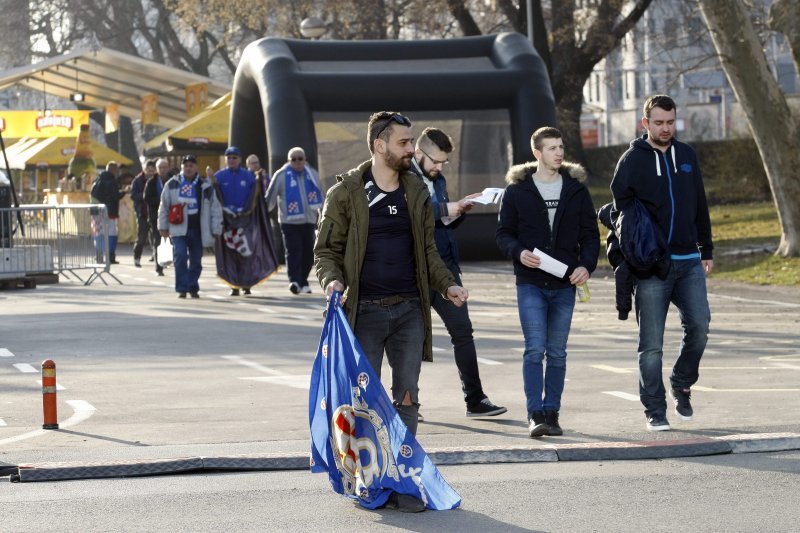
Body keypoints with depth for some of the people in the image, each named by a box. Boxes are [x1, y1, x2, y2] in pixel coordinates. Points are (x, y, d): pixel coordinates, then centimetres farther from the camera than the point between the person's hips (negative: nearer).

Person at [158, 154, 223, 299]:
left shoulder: (205, 186, 5)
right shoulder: (172, 184, 4)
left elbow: (215, 209, 6)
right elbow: (164, 207, 10)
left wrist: (216, 230, 2)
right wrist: (163, 226, 8)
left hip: (198, 230, 2)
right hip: (179, 229, -1)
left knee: (196, 260, 7)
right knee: (180, 256, -15)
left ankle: (192, 287, 21)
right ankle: (182, 288, -9)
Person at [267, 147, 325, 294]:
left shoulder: (312, 174, 11)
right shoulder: (281, 176, -2)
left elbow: (321, 195, 21)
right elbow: (270, 197, 0)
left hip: (309, 220, 4)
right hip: (290, 221, -4)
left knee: (308, 254, 6)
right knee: (293, 252, -15)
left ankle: (303, 281, 19)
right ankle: (294, 281, -22)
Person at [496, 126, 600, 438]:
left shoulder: (576, 190, 7)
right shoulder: (517, 191, 2)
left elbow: (590, 234, 9)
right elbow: (503, 234, 5)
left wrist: (586, 265, -8)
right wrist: (519, 253, -16)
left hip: (565, 284, 2)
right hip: (530, 284, -2)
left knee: (557, 352, 6)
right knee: (535, 349, -10)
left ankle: (551, 413, 12)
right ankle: (535, 415, -10)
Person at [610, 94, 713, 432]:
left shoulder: (686, 156, 12)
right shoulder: (632, 160, -2)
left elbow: (700, 207, 18)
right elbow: (621, 211, -6)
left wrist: (707, 250, 15)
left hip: (689, 262, 4)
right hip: (651, 267, -4)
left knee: (699, 325, -10)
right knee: (651, 343, -1)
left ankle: (682, 384, 15)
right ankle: (654, 411, 8)